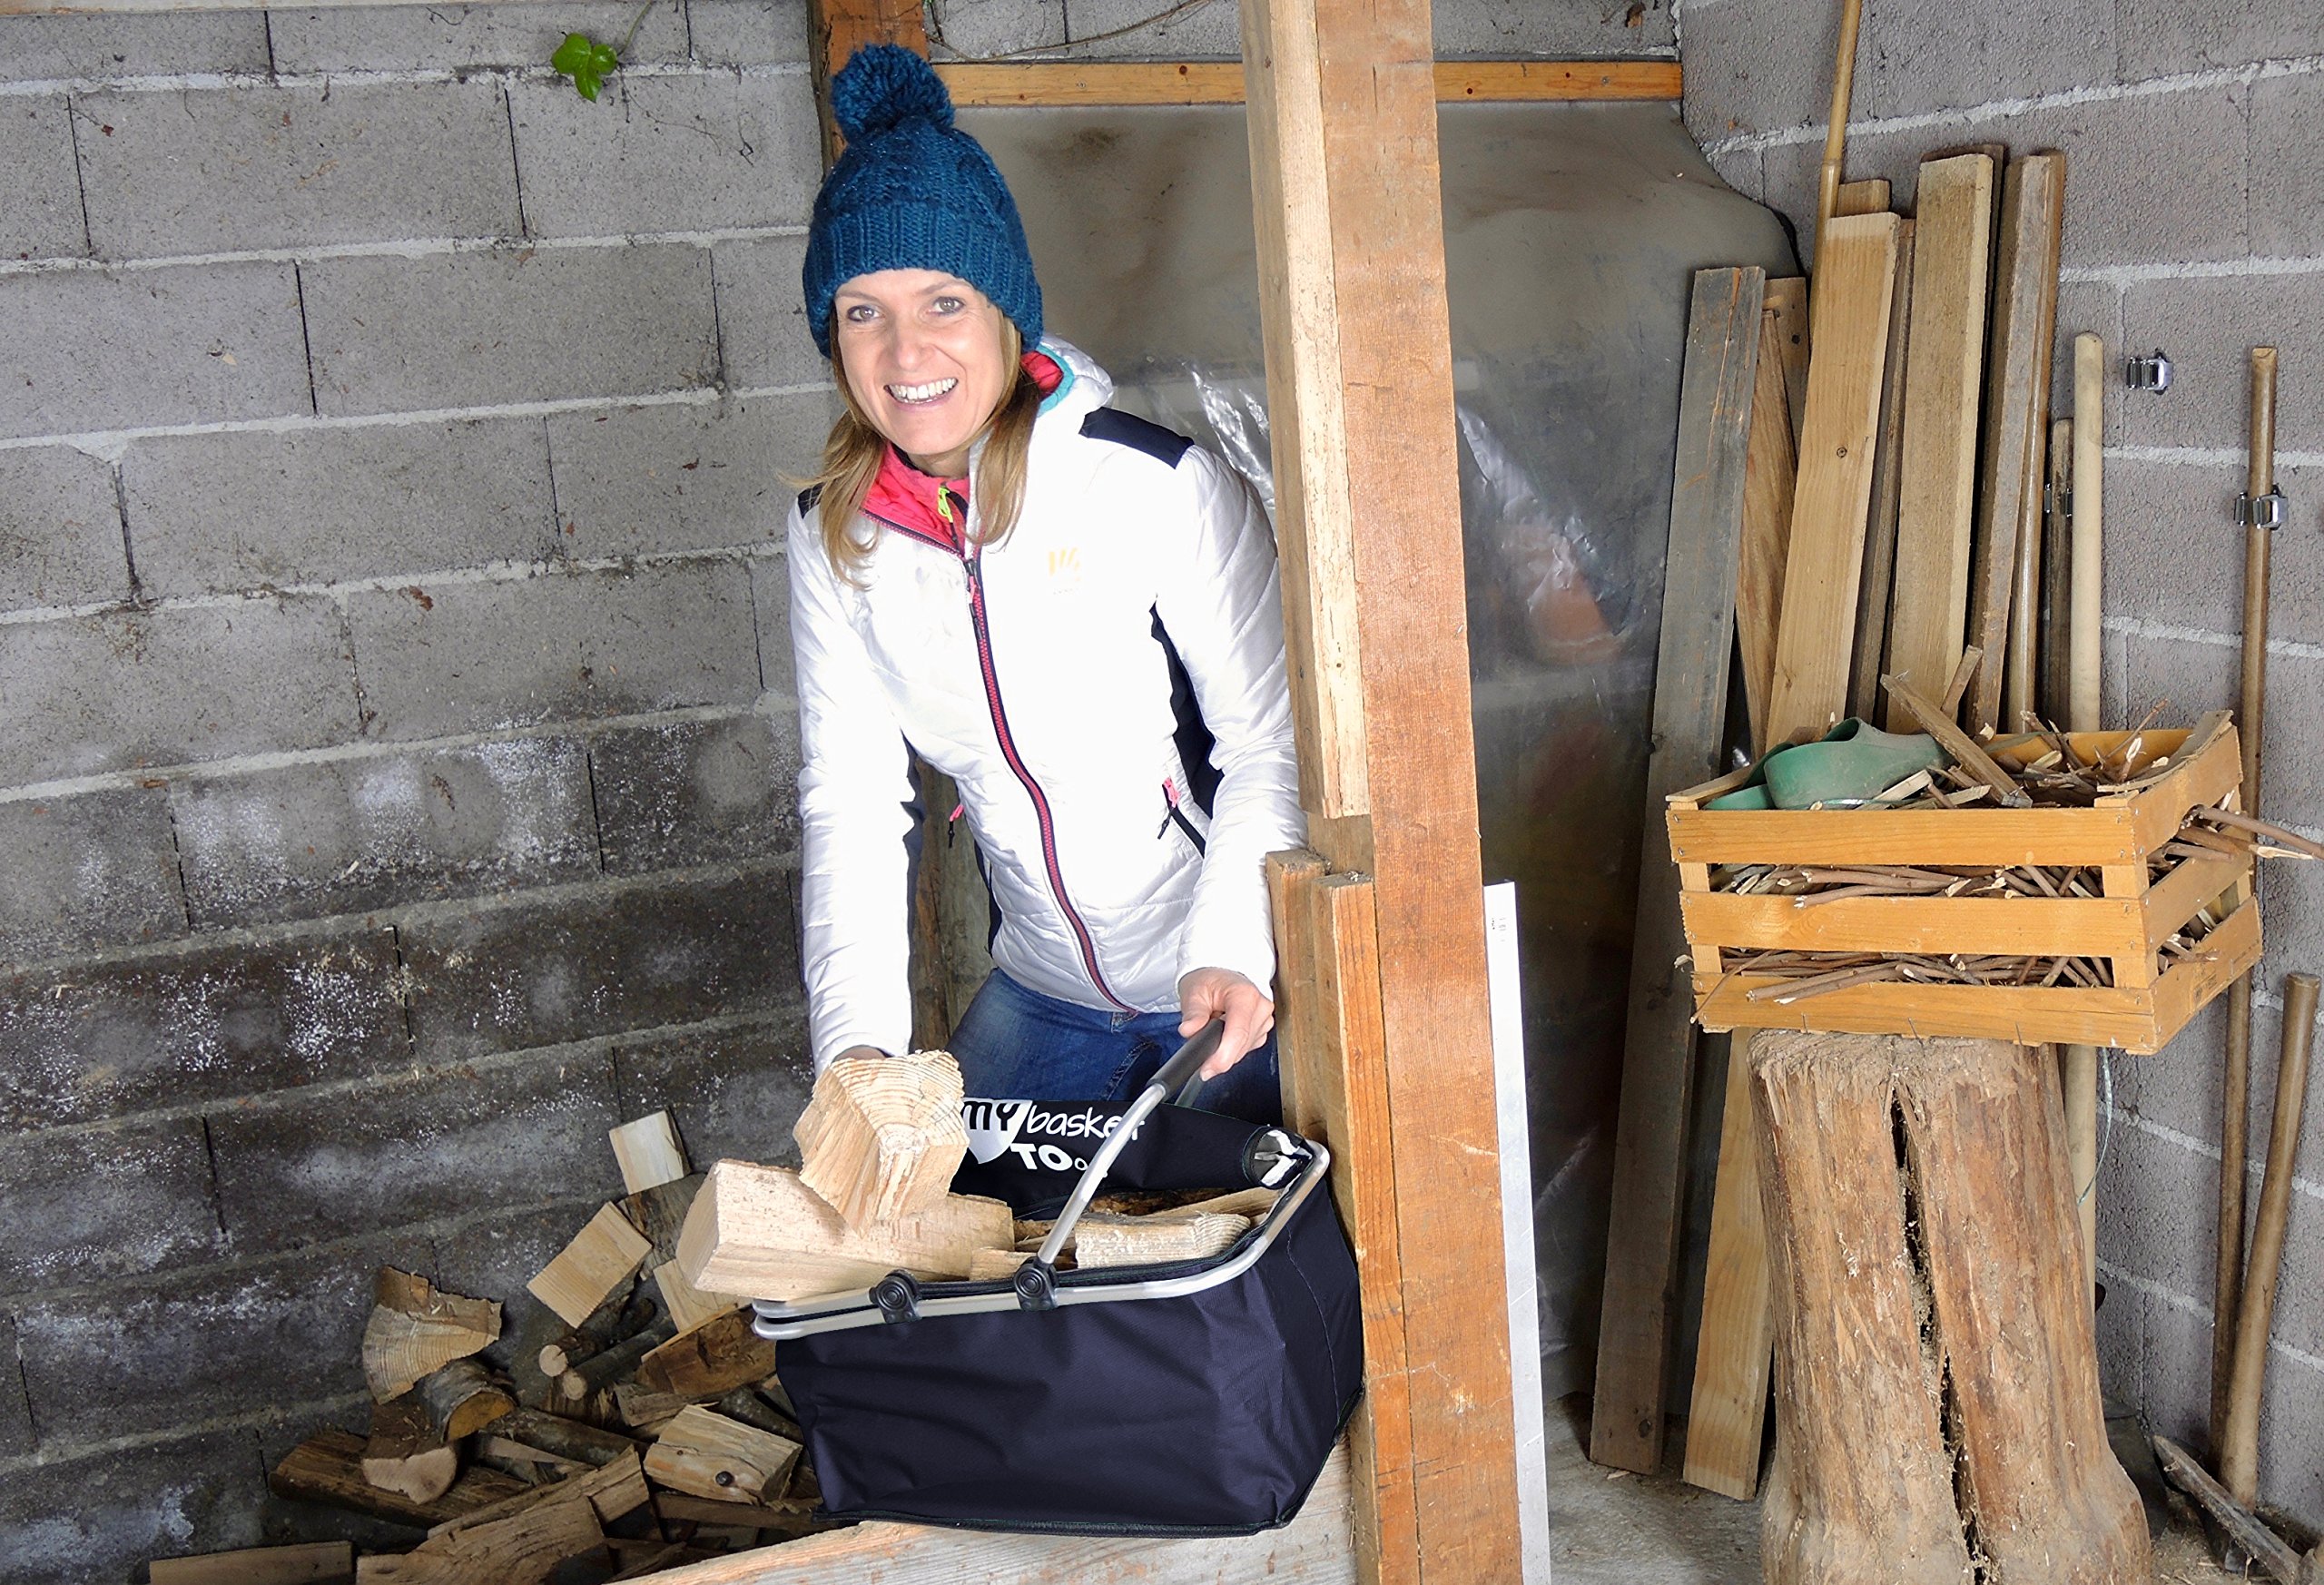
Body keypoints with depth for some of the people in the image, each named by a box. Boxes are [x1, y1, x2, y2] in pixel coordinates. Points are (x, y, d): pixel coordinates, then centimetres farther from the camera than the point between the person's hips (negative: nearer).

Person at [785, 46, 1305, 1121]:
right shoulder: (835, 533, -4)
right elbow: (849, 794, -5)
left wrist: (1233, 953, -30)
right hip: (1040, 1002, 5)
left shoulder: (1160, 485, -17)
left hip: (1238, 994, -4)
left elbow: (1273, 738, -14)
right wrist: (854, 1041, -18)